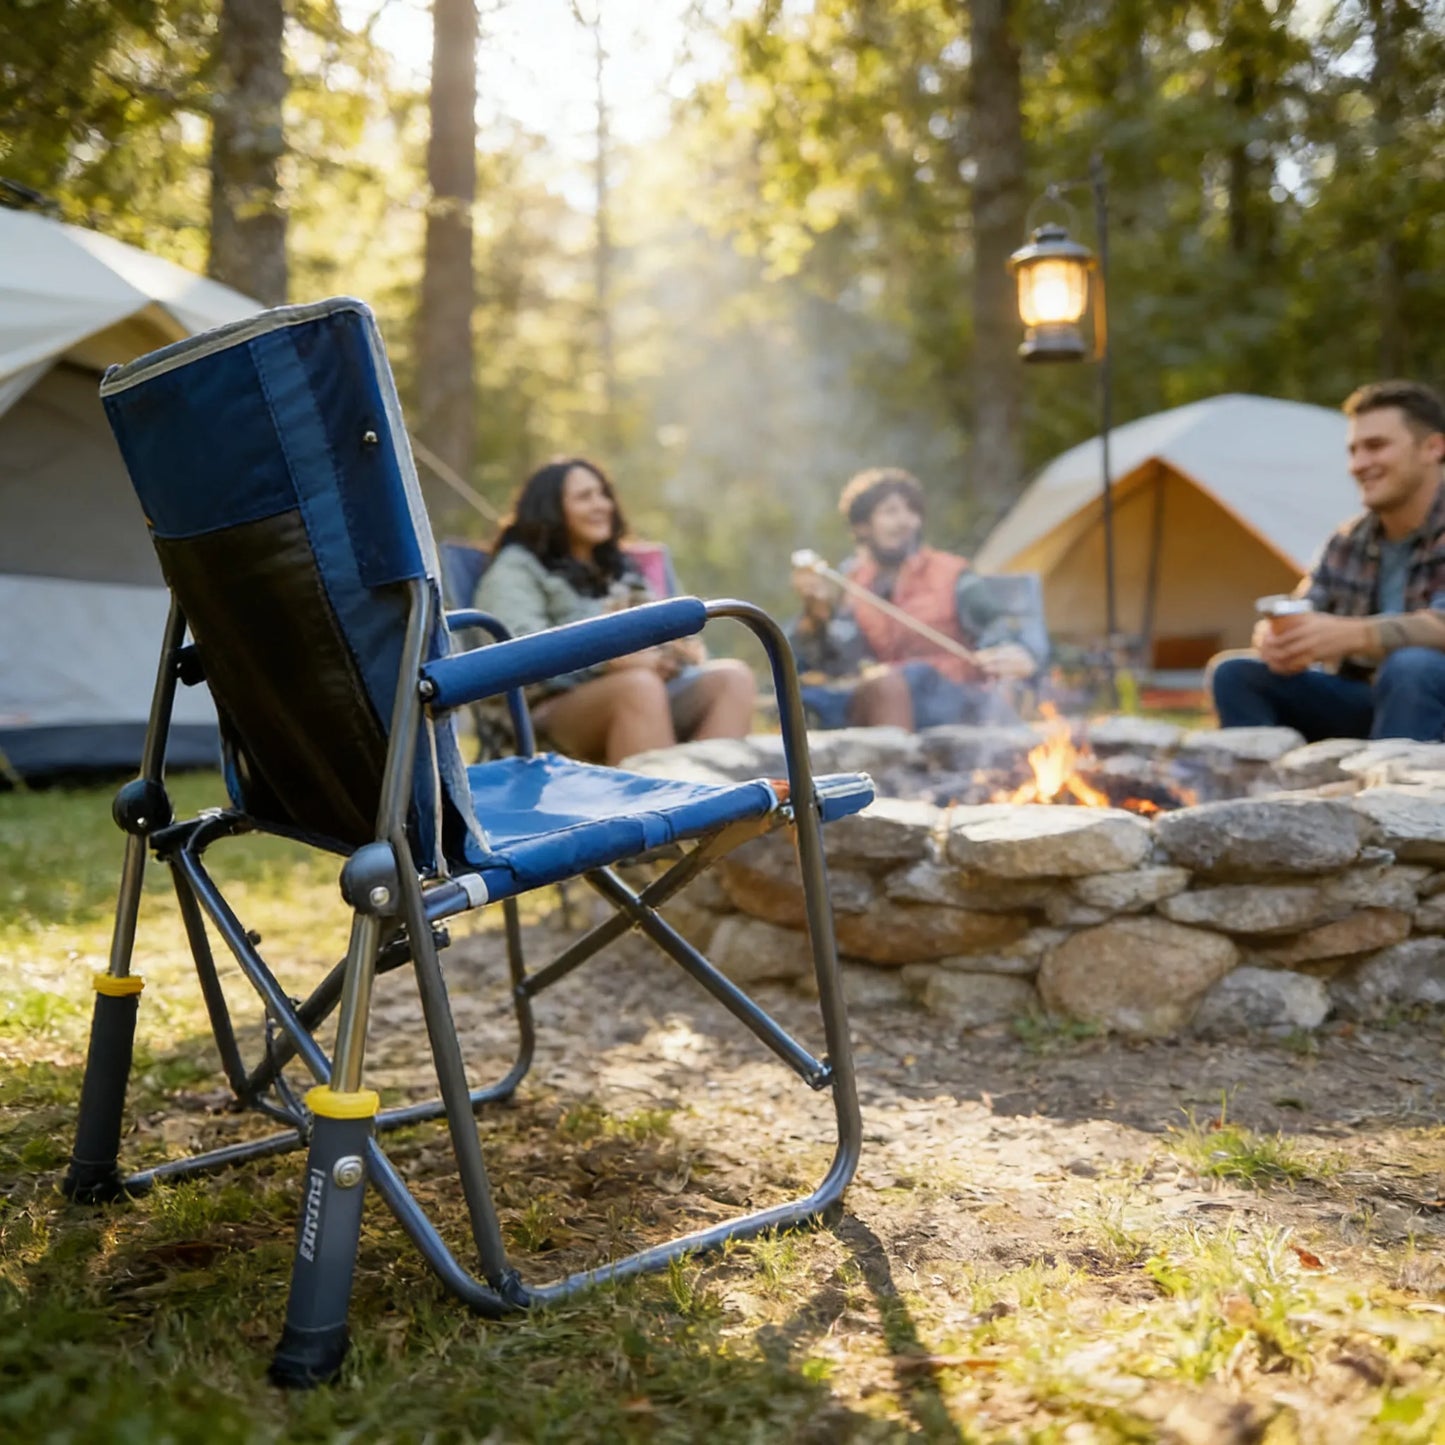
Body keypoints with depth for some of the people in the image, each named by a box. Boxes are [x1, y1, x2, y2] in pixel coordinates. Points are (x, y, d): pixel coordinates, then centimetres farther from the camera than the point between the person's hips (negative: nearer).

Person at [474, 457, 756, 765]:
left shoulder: (622, 569, 33)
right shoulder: (516, 569, 10)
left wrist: (685, 648, 0)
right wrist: (611, 659, -19)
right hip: (561, 703, -6)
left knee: (733, 675, -21)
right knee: (639, 685, -37)